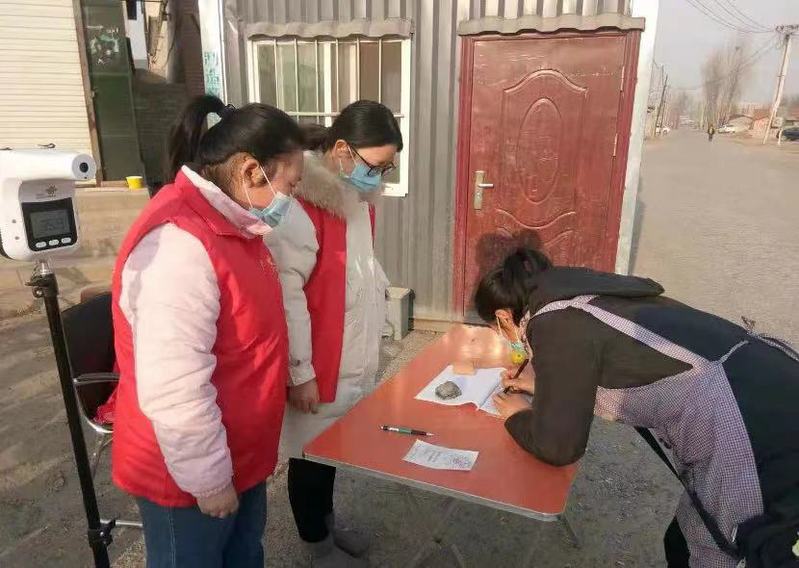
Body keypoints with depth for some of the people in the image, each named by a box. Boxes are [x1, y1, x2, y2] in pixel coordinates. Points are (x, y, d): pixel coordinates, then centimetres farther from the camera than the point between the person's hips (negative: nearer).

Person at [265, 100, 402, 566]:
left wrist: (375, 332, 16)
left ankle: (328, 521, 45)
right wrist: (300, 371, -19)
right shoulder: (302, 203, -23)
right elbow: (285, 294, -23)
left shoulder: (358, 195, 6)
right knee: (311, 452, 13)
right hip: (318, 363, -8)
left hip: (352, 356, 8)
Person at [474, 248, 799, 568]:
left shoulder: (552, 325, -11)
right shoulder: (581, 293, 14)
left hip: (757, 444, -9)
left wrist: (517, 417, 15)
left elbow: (557, 446, -4)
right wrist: (542, 383, 32)